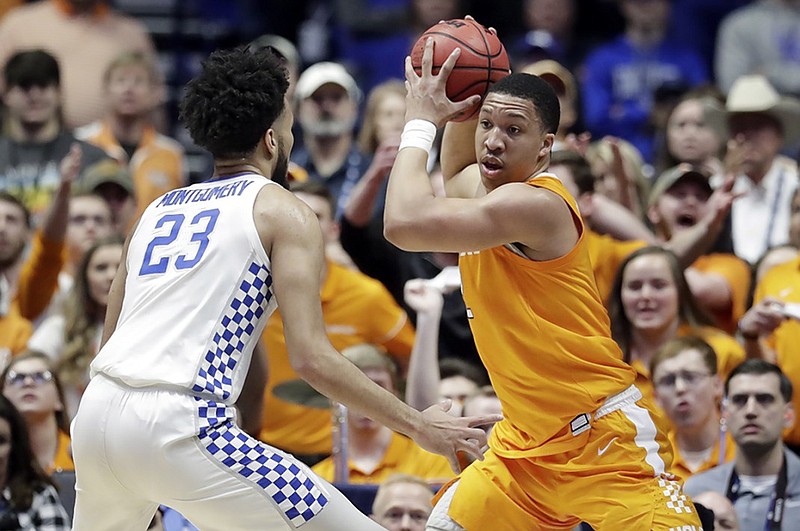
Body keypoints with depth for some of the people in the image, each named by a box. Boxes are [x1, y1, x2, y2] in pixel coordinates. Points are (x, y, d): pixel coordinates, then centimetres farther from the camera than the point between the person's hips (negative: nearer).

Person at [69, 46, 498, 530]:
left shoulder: (158, 209, 23)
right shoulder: (285, 213, 4)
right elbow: (311, 358, -7)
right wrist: (418, 426, -1)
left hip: (97, 415, 7)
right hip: (181, 428, -7)